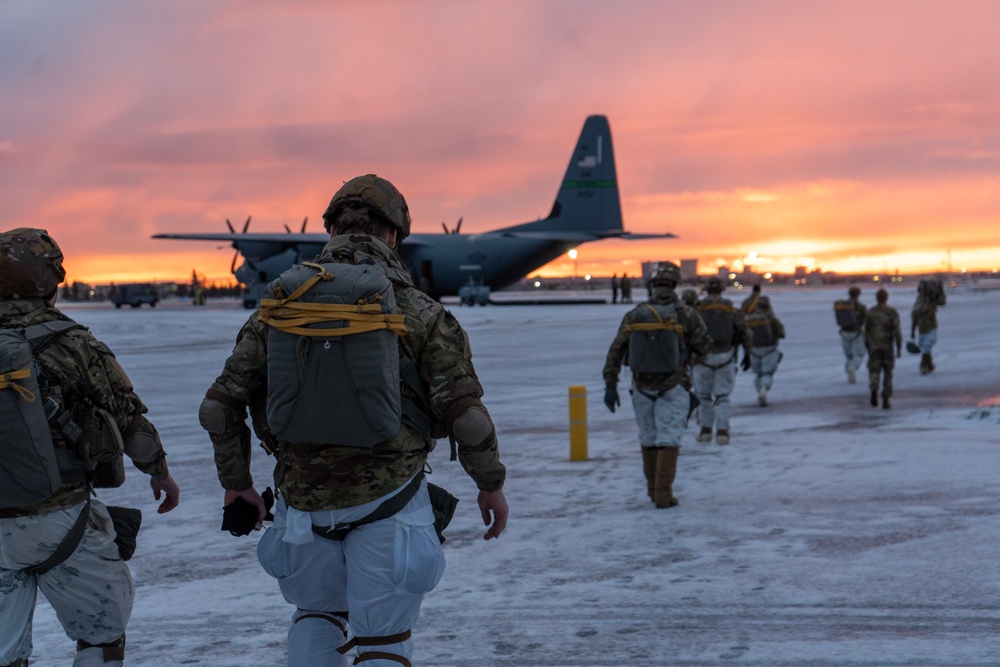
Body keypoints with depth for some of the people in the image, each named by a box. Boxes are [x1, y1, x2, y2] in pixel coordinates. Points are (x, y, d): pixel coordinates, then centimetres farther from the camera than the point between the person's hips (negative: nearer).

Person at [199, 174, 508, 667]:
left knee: (317, 613, 27)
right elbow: (464, 411, -12)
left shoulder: (281, 306, 3)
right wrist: (491, 483, 3)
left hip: (304, 501, 3)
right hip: (388, 502, -3)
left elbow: (219, 406, 4)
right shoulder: (419, 311, -6)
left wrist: (236, 482, 18)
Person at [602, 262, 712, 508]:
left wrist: (610, 385, -3)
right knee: (669, 439, -1)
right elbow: (704, 346, -4)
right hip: (673, 387, -3)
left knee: (648, 436, 17)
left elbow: (616, 351, -5)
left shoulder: (634, 315, -4)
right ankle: (663, 494, -9)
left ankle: (654, 489, 27)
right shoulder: (685, 314, -12)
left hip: (642, 386, 3)